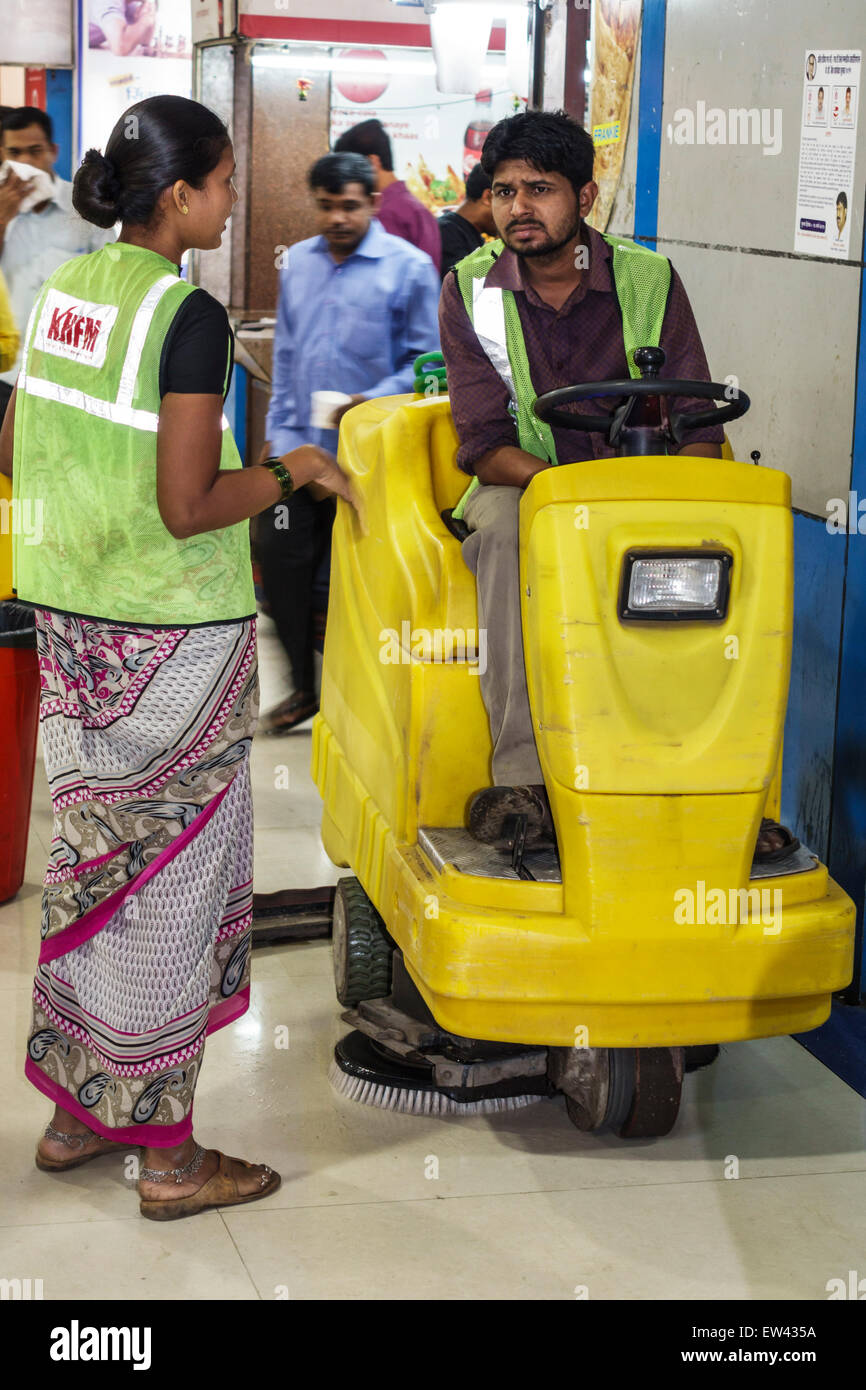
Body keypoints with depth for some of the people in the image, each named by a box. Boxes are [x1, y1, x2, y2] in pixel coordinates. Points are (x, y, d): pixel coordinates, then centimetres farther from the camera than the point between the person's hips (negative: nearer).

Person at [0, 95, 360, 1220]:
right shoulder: (187, 314, -18)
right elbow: (188, 507, -21)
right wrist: (295, 469, -7)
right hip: (174, 633, -8)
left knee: (92, 856, 17)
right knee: (171, 874, 2)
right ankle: (168, 1156, 13)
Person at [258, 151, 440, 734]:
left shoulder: (408, 266, -4)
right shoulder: (297, 262, 12)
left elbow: (428, 358, -4)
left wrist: (375, 401, -17)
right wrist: (277, 429, 14)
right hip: (299, 446, 5)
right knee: (280, 557, 1)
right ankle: (304, 685, 16)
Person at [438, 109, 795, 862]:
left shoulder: (650, 281, 0)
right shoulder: (470, 290, -2)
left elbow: (700, 428, -2)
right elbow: (484, 447, -9)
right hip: (521, 488, -1)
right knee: (507, 523, -36)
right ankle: (522, 773, -40)